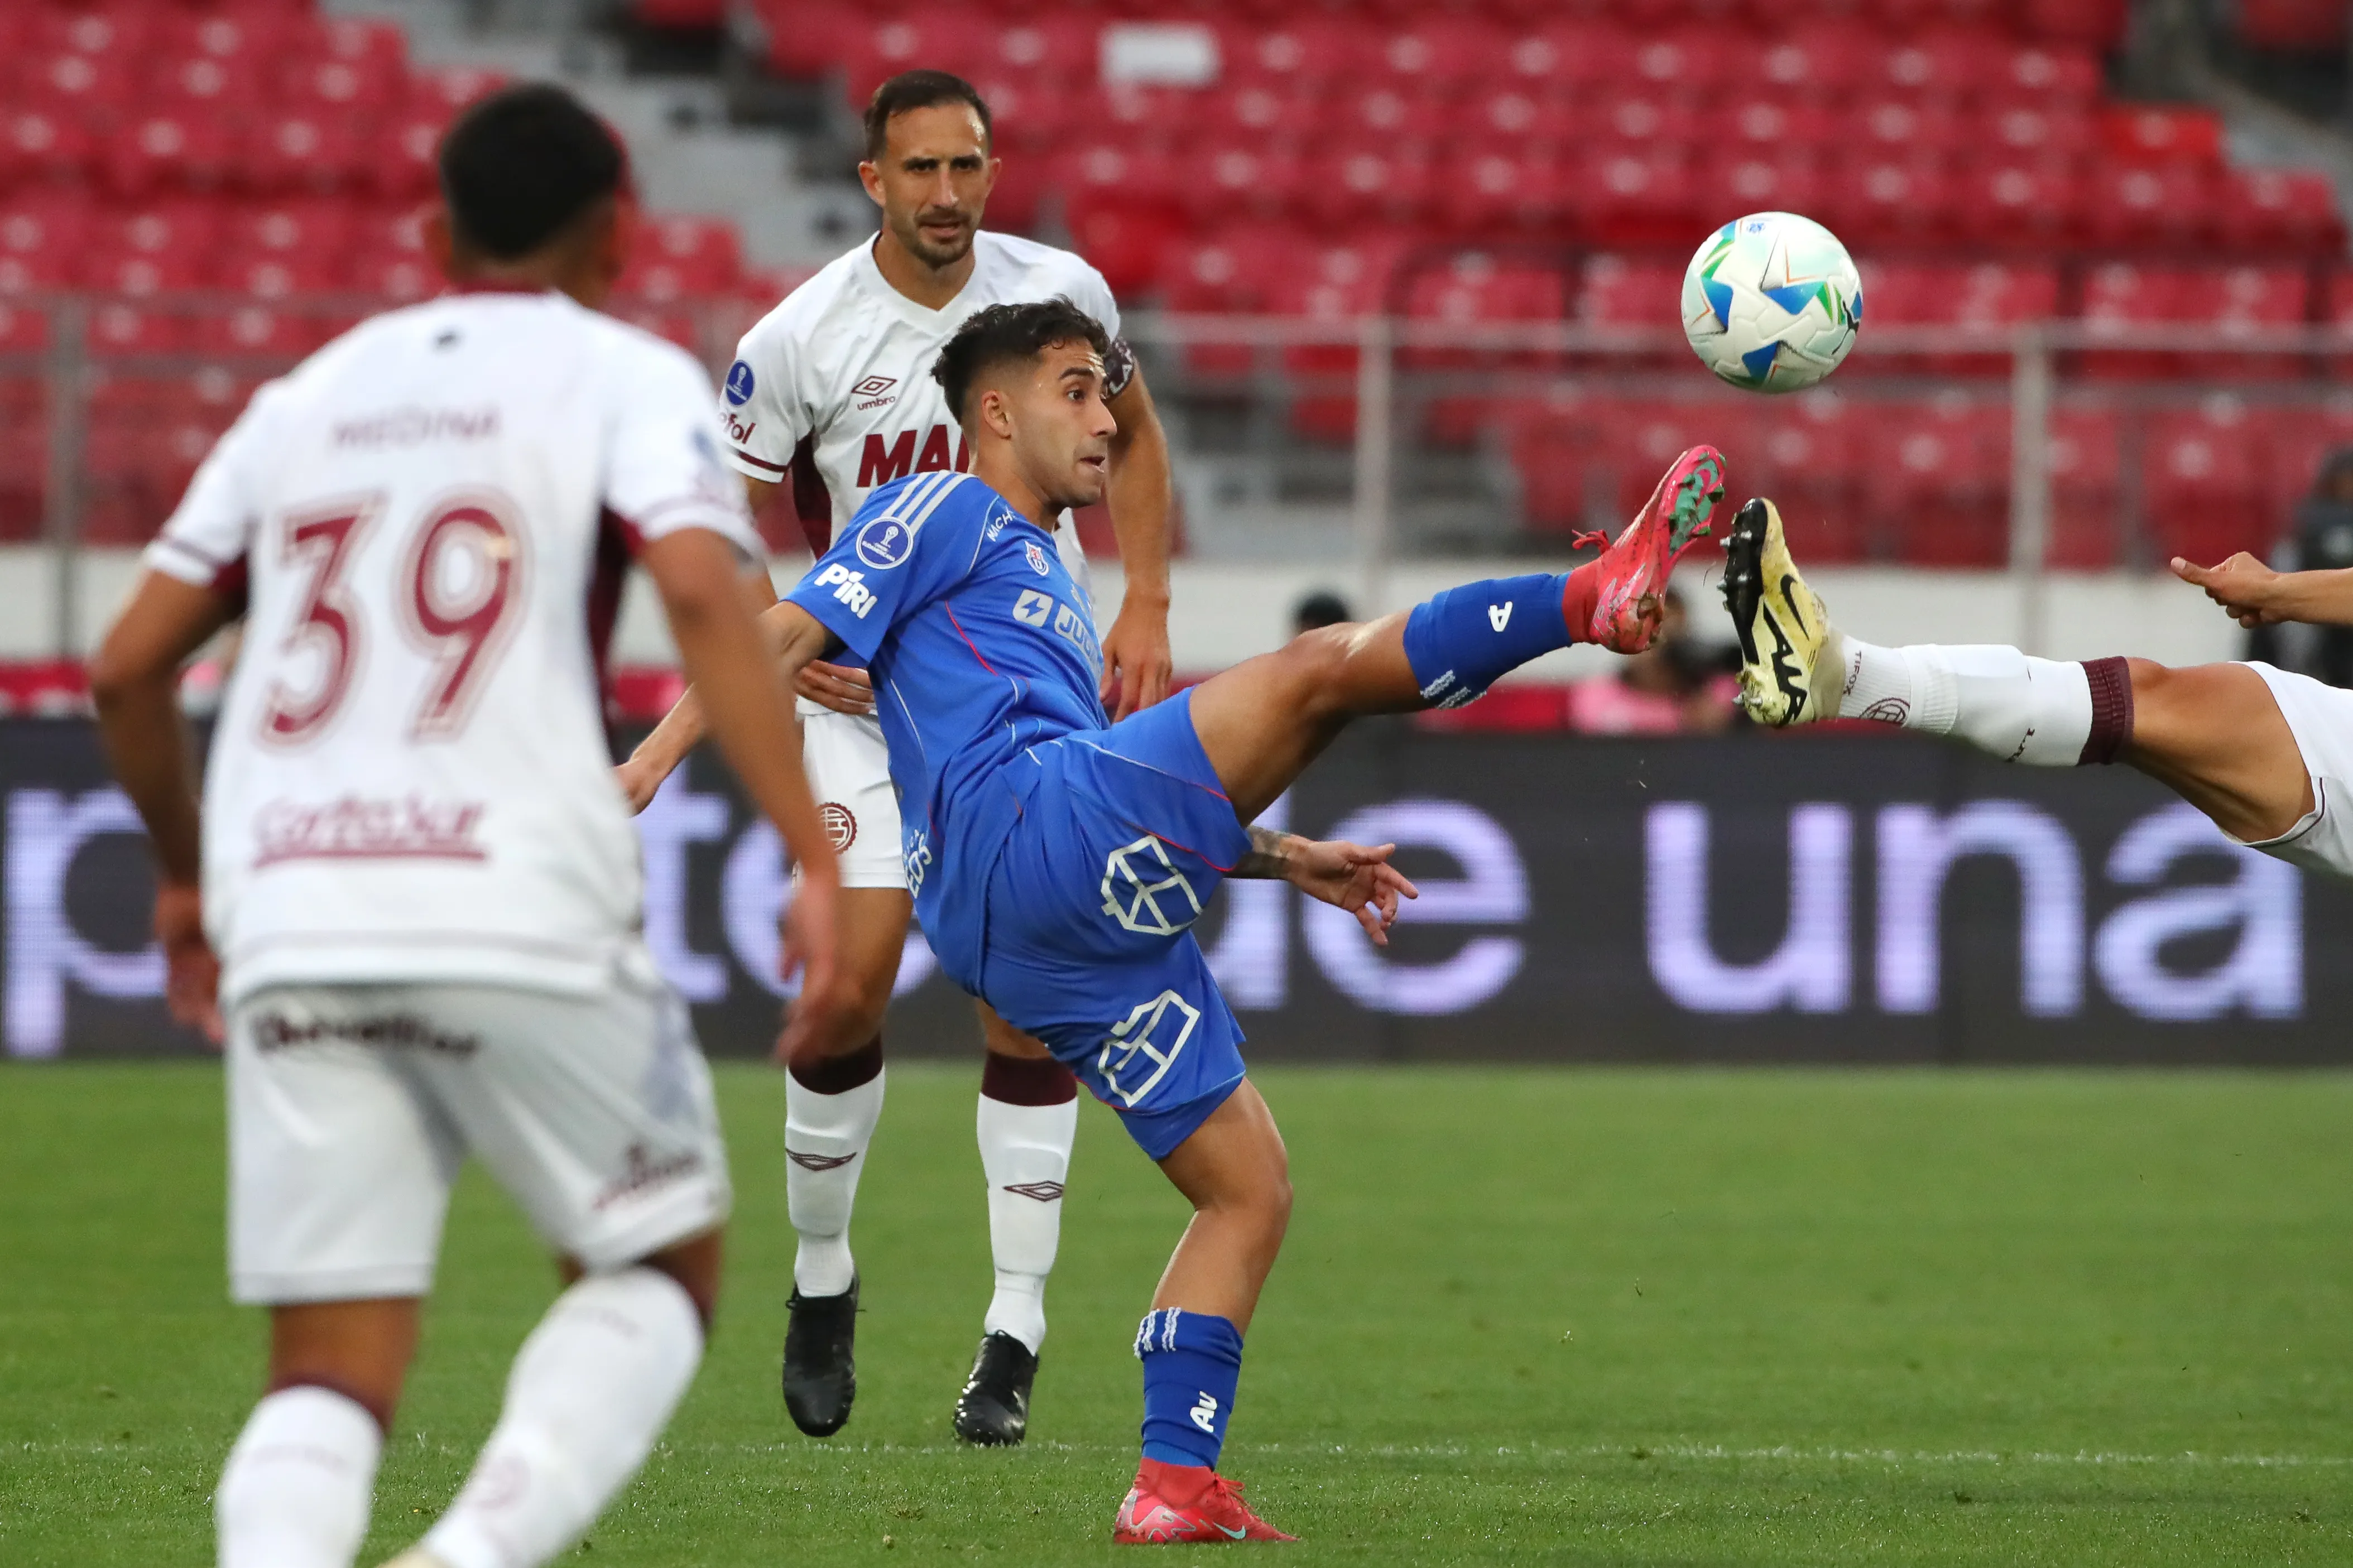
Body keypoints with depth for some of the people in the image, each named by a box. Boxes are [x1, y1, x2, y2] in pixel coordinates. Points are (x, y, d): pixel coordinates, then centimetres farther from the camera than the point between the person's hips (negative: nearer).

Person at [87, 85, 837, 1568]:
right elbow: (706, 599, -12)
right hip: (522, 915, -4)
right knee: (664, 1265, 16)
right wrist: (817, 860, -15)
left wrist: (185, 873, 35)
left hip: (289, 937, 4)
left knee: (332, 1374, 6)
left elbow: (128, 666, 20)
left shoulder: (306, 397, 20)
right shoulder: (627, 378, 7)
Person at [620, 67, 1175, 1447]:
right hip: (865, 685, -2)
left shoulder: (1060, 292, -2)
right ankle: (823, 1277, 12)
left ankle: (1017, 1334, -2)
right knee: (850, 982, -12)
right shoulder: (800, 341, -10)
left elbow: (1133, 438, 15)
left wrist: (1147, 607, 5)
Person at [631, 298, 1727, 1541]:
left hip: (1069, 943, 10)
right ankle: (1599, 595, -22)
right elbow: (787, 636, -2)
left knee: (1251, 1189, 9)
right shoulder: (942, 515, 10)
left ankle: (1175, 1484, 5)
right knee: (1323, 667, -21)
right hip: (1021, 831, -10)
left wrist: (1286, 858, 35)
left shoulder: (1049, 588, 36)